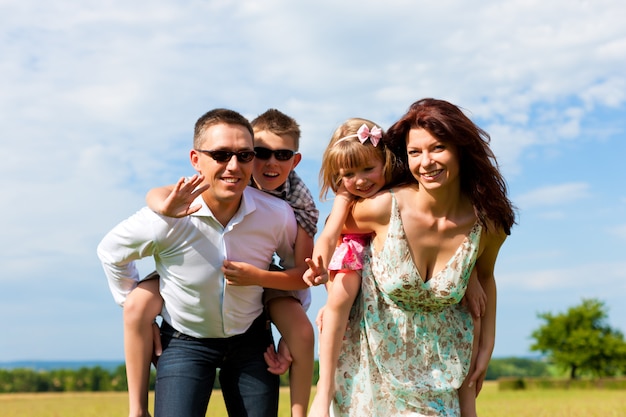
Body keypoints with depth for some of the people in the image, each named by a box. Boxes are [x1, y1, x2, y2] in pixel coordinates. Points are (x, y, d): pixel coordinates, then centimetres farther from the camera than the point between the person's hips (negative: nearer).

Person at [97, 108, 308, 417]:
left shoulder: (277, 215, -16)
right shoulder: (166, 217, -23)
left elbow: (300, 267, 4)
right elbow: (110, 252, -3)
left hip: (251, 340, 2)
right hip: (185, 341, -2)